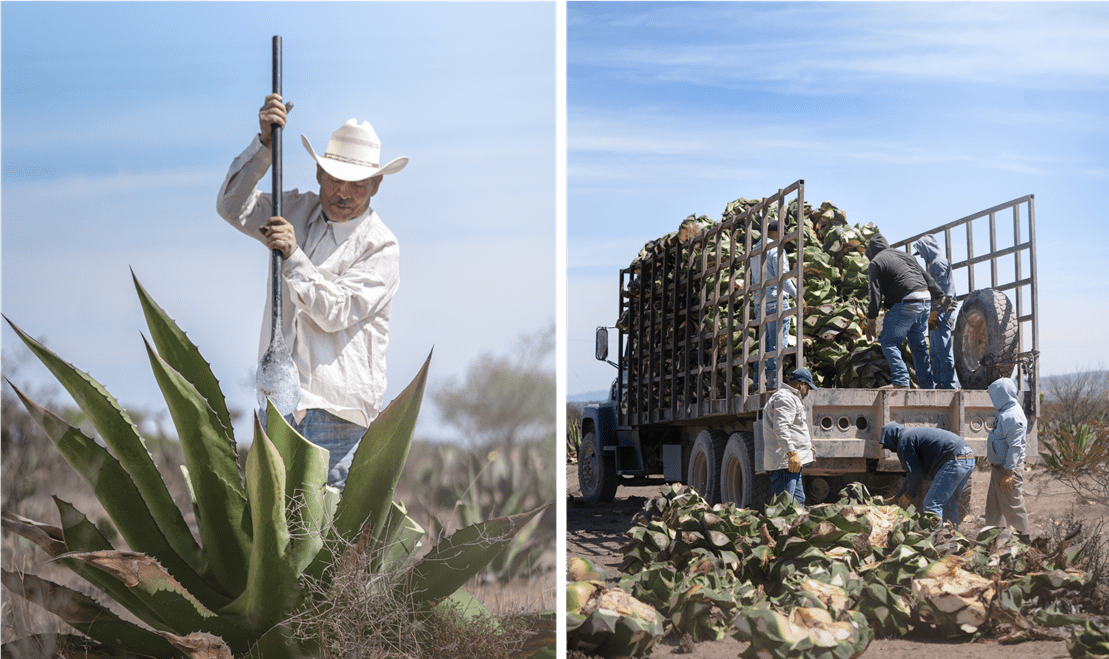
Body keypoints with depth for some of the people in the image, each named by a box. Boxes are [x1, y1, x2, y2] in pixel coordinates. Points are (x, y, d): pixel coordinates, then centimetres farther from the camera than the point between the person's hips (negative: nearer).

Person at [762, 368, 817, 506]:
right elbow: (780, 428, -24)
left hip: (792, 463, 11)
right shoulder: (784, 399, -12)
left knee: (799, 501, 14)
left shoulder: (790, 398, 25)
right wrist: (792, 452, -31)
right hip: (783, 463, -11)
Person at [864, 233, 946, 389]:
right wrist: (941, 298, 29)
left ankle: (900, 380, -18)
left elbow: (875, 294, -5)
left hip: (905, 303, -7)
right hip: (924, 301, 7)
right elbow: (927, 277, 24)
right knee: (919, 345, 15)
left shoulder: (876, 262, 3)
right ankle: (927, 384, 13)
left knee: (889, 342, -4)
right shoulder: (904, 255, 24)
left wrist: (870, 321, -4)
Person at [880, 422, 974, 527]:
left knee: (932, 505, -11)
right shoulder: (913, 434, 30)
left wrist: (909, 495, 11)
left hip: (955, 461, -10)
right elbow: (912, 471, 36)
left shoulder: (904, 441, -1)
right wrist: (898, 497, 39)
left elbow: (915, 473, -4)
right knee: (948, 505, 19)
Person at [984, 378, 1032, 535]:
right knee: (993, 506, 17)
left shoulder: (1012, 417, -21)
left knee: (1012, 507, -2)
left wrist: (1008, 473, -25)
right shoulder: (1005, 413, 12)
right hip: (998, 467, 10)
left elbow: (1015, 447, -24)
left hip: (1009, 468, -10)